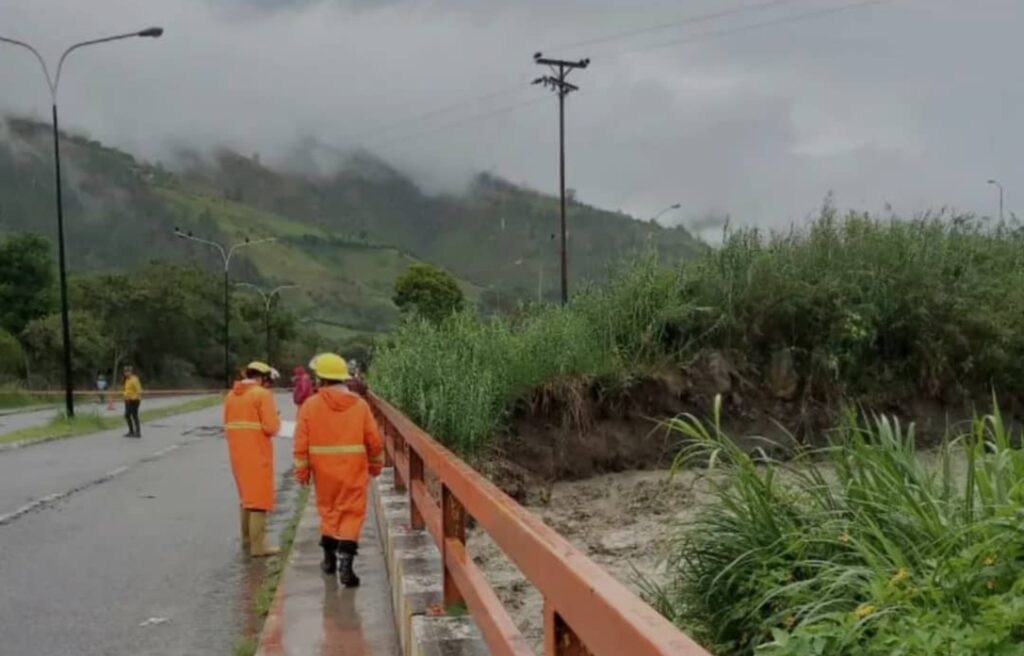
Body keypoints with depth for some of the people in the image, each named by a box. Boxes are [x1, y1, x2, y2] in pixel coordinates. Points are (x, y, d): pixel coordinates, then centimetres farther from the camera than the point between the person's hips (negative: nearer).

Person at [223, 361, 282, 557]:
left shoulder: (231, 395, 9)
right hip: (258, 454, -7)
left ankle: (247, 539, 27)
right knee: (260, 498, 0)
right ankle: (257, 545, 0)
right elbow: (271, 427, -16)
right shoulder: (262, 394, -12)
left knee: (245, 496, 20)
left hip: (237, 454, 7)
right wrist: (277, 421, 3)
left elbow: (228, 426, 11)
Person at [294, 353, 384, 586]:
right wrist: (376, 465, 17)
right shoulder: (360, 405, -3)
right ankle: (344, 563, -10)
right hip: (354, 470, -1)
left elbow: (301, 444, -4)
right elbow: (374, 441, 1)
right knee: (352, 513, 3)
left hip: (324, 471, 1)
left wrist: (301, 471, 6)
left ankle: (329, 558, 30)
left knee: (328, 509, 19)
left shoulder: (310, 405, -5)